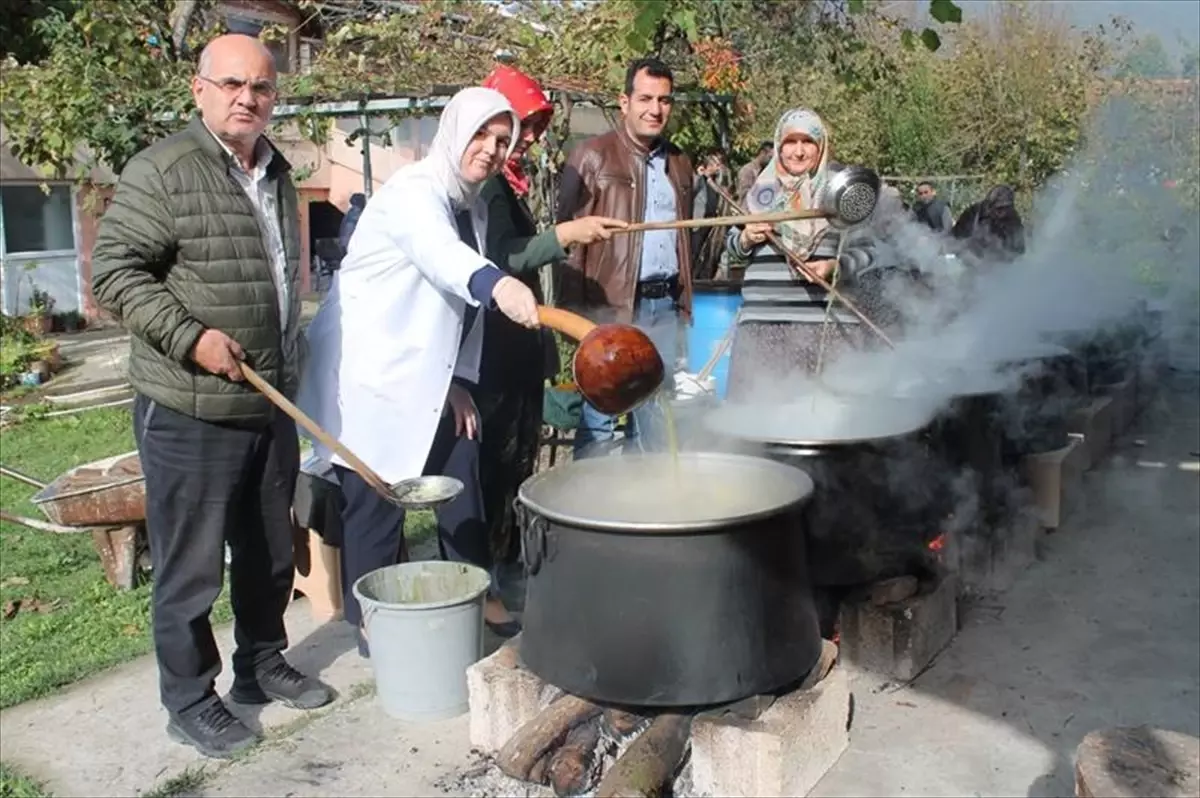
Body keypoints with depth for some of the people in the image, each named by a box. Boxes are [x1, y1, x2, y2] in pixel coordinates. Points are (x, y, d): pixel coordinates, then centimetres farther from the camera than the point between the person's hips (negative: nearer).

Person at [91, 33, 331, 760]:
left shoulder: (277, 174, 13)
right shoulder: (162, 170, -11)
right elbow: (115, 272, -13)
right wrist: (190, 337, -22)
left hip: (274, 405, 7)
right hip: (190, 411, -7)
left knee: (271, 553, 17)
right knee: (192, 565, 4)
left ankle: (263, 664, 35)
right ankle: (189, 700, 19)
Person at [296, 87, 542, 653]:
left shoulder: (474, 208, 12)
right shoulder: (412, 193, -16)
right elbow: (441, 255, -40)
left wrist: (460, 381, 5)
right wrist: (497, 284, -60)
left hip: (426, 379, 9)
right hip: (368, 375, -9)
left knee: (462, 477, 12)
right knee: (377, 503, -5)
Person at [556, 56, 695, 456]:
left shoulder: (679, 162, 16)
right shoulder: (592, 156, -3)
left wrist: (684, 297, 12)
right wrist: (575, 306, -11)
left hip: (665, 304, 6)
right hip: (611, 303, -6)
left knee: (655, 412, 12)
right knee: (600, 411, -2)